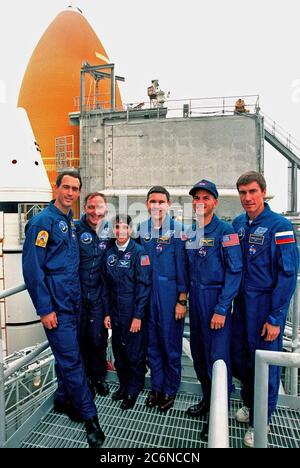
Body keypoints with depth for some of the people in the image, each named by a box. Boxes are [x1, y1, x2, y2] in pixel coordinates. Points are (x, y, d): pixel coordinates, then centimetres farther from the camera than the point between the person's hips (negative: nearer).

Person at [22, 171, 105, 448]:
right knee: (71, 359, 1)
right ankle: (89, 416, 16)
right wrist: (44, 309, -16)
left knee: (68, 355, 18)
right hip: (56, 305, -7)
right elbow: (32, 268, -16)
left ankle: (63, 399, 39)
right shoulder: (43, 221, -13)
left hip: (73, 300, 8)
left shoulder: (70, 222, 11)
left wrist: (75, 295, 14)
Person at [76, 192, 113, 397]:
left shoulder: (110, 230, 1)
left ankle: (99, 377, 33)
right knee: (80, 338, 12)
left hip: (98, 294, 2)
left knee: (98, 338, 10)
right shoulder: (76, 229, -9)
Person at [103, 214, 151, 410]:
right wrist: (107, 313, 6)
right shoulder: (110, 254, 5)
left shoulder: (138, 252, -10)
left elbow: (144, 285, -13)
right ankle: (124, 384, 37)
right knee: (118, 350, 16)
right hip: (115, 312, 5)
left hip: (133, 312, -5)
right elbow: (107, 285, 9)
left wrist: (138, 316, -14)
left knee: (135, 352, 7)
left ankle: (134, 389, 29)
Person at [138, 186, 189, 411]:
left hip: (170, 292, -3)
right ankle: (156, 386, 33)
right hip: (147, 293, 4)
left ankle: (170, 390, 28)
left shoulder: (177, 229, -5)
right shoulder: (141, 230, 6)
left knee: (171, 342, 8)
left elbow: (182, 265, -6)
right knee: (152, 342, 14)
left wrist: (182, 300, -8)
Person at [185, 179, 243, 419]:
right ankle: (207, 399, 38)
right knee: (198, 354, 17)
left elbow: (234, 272, -14)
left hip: (216, 300, -6)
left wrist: (221, 309, -17)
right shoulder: (190, 233, 9)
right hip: (195, 300, 7)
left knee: (218, 357, 2)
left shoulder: (225, 231, -10)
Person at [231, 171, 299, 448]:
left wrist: (275, 318, -15)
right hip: (241, 304, 5)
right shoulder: (238, 224, 4)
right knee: (240, 359, 17)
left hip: (266, 305, -5)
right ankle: (249, 404, 44)